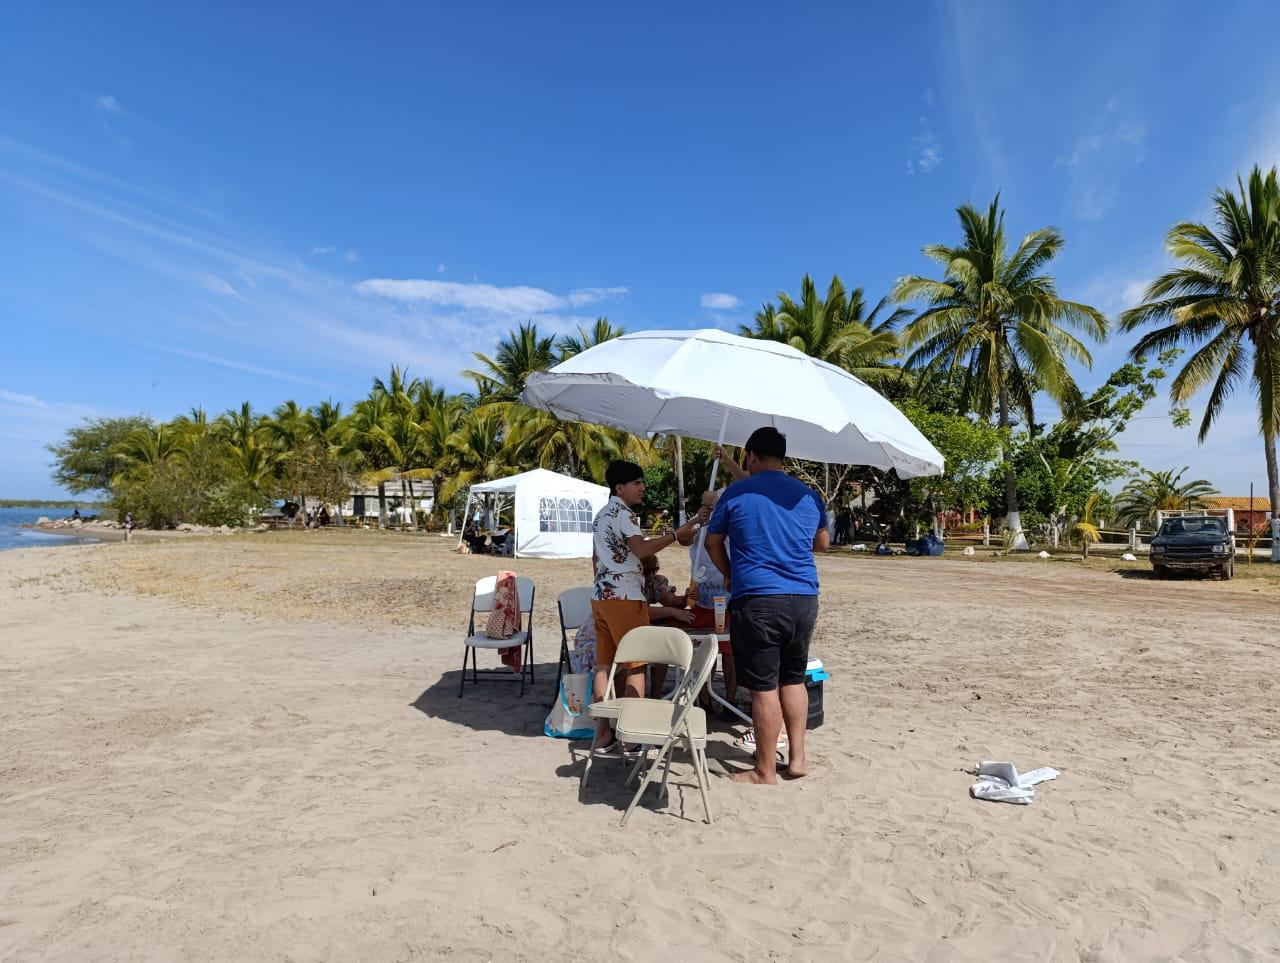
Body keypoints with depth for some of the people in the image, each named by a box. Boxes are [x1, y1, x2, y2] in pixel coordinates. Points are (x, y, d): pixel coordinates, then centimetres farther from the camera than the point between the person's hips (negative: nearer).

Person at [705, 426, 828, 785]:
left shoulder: (736, 493, -3)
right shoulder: (809, 495, 9)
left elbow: (713, 542, 7)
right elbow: (823, 542, 23)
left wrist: (729, 575, 23)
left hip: (757, 600, -4)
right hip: (804, 598, 5)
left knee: (764, 687, 2)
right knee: (794, 679, 19)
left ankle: (765, 771, 13)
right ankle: (797, 757, 25)